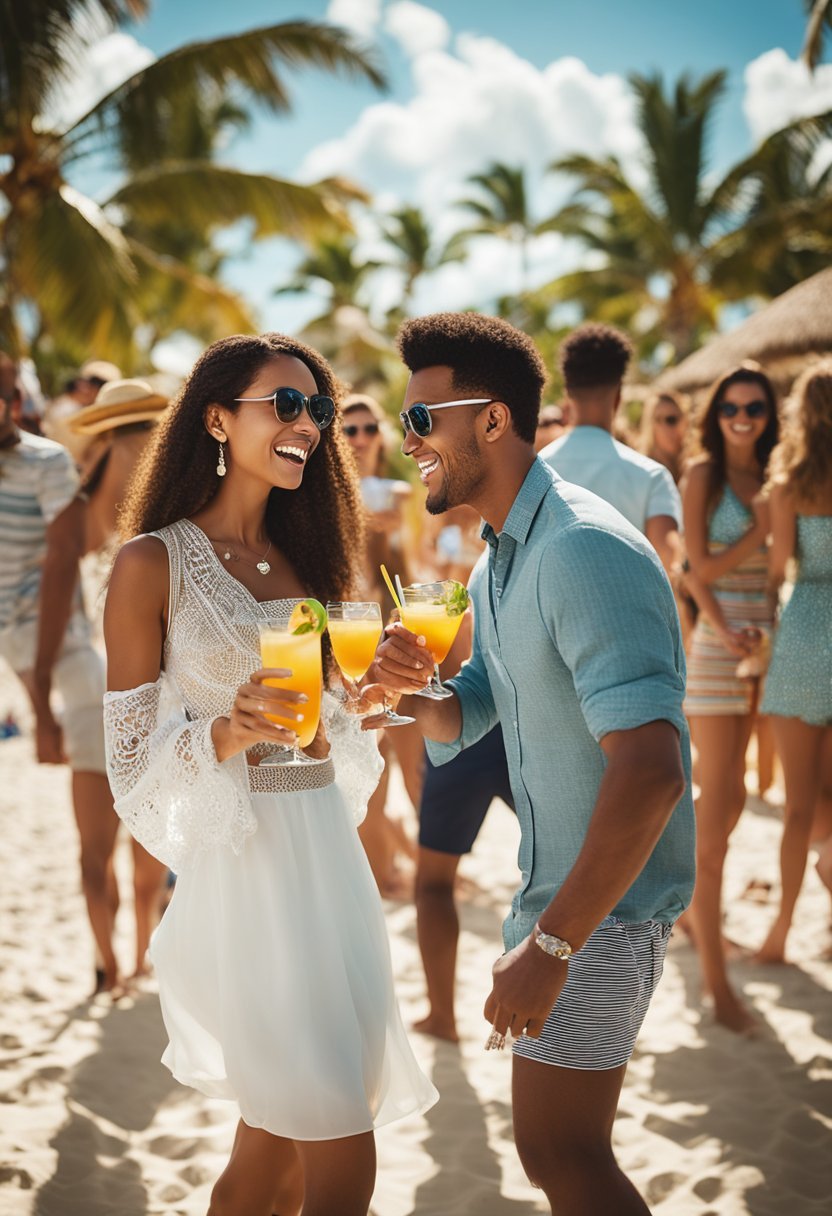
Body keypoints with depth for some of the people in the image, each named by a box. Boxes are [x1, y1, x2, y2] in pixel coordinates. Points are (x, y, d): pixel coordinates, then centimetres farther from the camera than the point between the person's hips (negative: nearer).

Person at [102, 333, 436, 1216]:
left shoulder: (300, 557, 13)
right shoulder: (153, 562, -7)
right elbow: (132, 759, -7)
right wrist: (230, 732, -25)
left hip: (325, 854, 6)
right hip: (237, 868, -6)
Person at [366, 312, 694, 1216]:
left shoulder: (585, 550, -24)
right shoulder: (497, 561, 9)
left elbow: (650, 770, -32)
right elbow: (463, 720, 15)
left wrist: (550, 945, -29)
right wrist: (414, 690, -8)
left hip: (605, 898, -10)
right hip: (551, 877, 10)